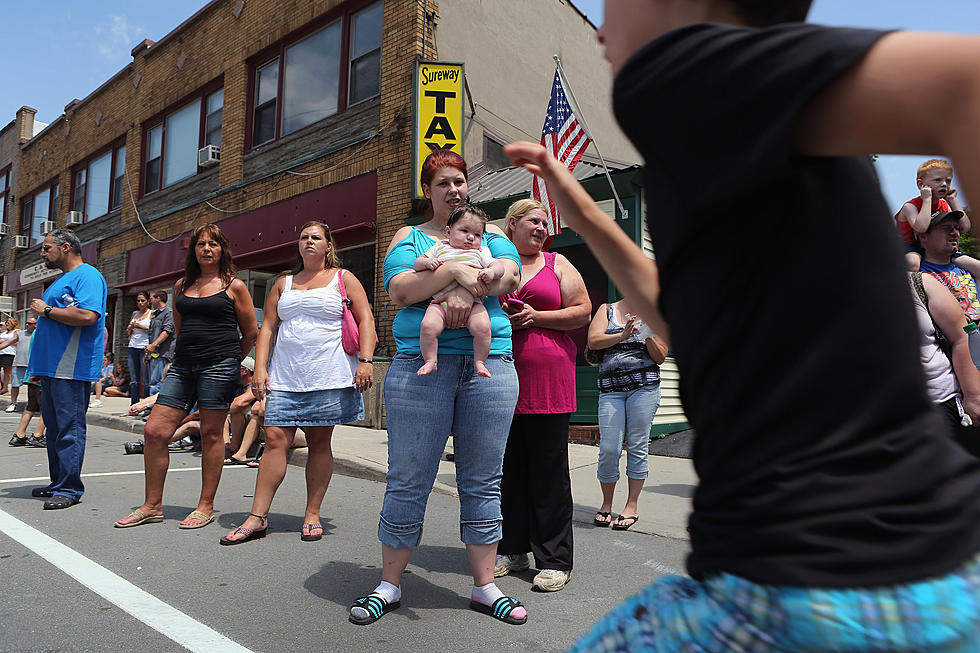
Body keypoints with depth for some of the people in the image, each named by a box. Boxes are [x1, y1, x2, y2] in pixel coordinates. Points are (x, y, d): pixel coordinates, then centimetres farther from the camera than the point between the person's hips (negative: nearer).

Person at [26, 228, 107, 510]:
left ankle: (69, 489, -3)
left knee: (70, 427, -7)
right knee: (55, 426, 14)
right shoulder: (60, 281, 23)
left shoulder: (87, 276, -9)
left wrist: (46, 310, -12)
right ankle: (58, 483, 22)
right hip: (51, 367, 10)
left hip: (71, 369, -10)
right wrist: (37, 365, 23)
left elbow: (87, 315, -26)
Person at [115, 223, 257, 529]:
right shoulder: (182, 285, 15)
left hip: (218, 366, -5)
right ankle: (152, 506, 14)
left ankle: (206, 506, 12)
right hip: (183, 365, 6)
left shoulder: (234, 286, 0)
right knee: (154, 431, 0)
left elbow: (251, 332, 3)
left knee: (211, 434, 0)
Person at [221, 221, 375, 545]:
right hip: (285, 376, 3)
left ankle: (312, 515, 13)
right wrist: (260, 368, 3)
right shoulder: (283, 283, 18)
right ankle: (257, 517, 3)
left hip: (328, 375, -3)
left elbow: (365, 319, -1)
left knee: (319, 442, 2)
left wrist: (366, 360, -13)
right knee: (275, 438, -4)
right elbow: (267, 327, 15)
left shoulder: (343, 278, 8)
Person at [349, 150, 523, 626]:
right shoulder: (408, 237, 14)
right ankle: (389, 585, 19)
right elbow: (400, 290, -5)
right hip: (421, 365, -1)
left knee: (482, 481, 7)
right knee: (408, 480, 2)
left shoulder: (490, 233, 19)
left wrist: (467, 290, -17)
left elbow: (508, 273, -1)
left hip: (490, 365, 2)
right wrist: (455, 270, -15)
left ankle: (485, 586, 21)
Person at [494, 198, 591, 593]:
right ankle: (513, 550, 24)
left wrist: (534, 317, -7)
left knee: (549, 470, 1)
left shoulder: (557, 264, 11)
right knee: (509, 467, 9)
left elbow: (582, 312, 4)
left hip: (548, 379, -2)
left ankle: (554, 561, 12)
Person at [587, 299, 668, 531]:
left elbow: (660, 357, 7)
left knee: (638, 445, 2)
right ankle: (606, 505, 15)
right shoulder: (607, 310, 13)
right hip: (610, 389, 0)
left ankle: (632, 505, 14)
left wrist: (649, 337, -10)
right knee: (609, 449, -4)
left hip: (644, 386, 0)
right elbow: (593, 341, -3)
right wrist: (623, 335, -15)